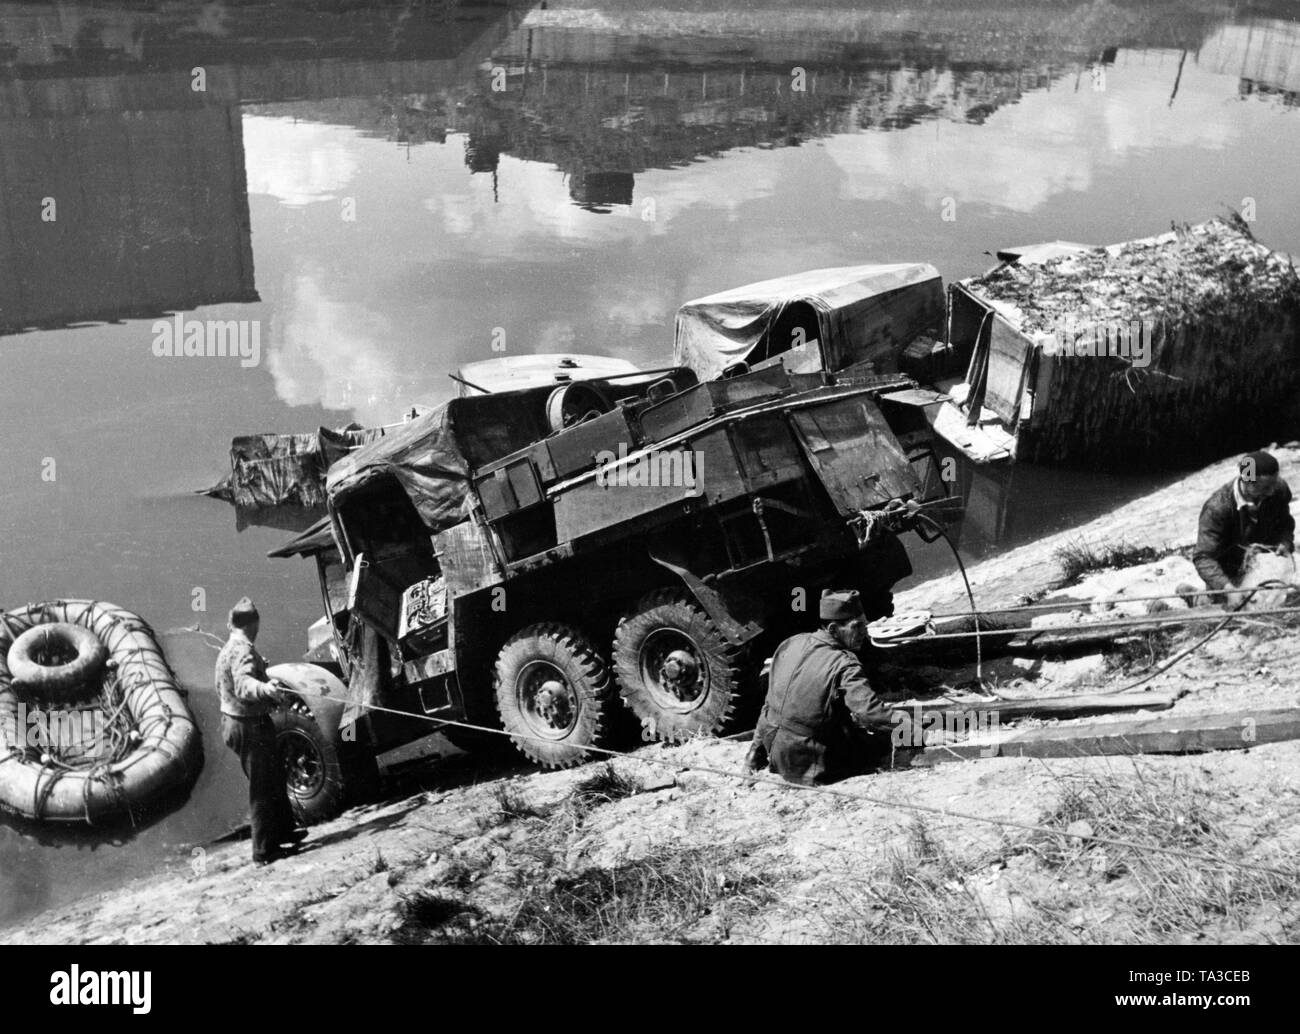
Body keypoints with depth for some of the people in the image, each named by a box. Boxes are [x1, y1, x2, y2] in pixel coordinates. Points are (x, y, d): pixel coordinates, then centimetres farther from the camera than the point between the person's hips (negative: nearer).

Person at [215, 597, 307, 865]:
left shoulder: (226, 650, 11)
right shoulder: (244, 651, -20)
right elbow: (242, 684, -39)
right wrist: (264, 688, -58)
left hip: (233, 721, 10)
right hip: (251, 726, -10)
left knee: (274, 777, 22)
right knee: (262, 789, -2)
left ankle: (283, 830, 35)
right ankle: (264, 850, 4)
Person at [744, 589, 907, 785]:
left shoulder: (790, 645, 3)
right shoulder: (844, 666, -18)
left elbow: (769, 703, 10)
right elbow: (870, 712, -29)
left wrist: (756, 753, 16)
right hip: (809, 767, -6)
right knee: (883, 735, 2)